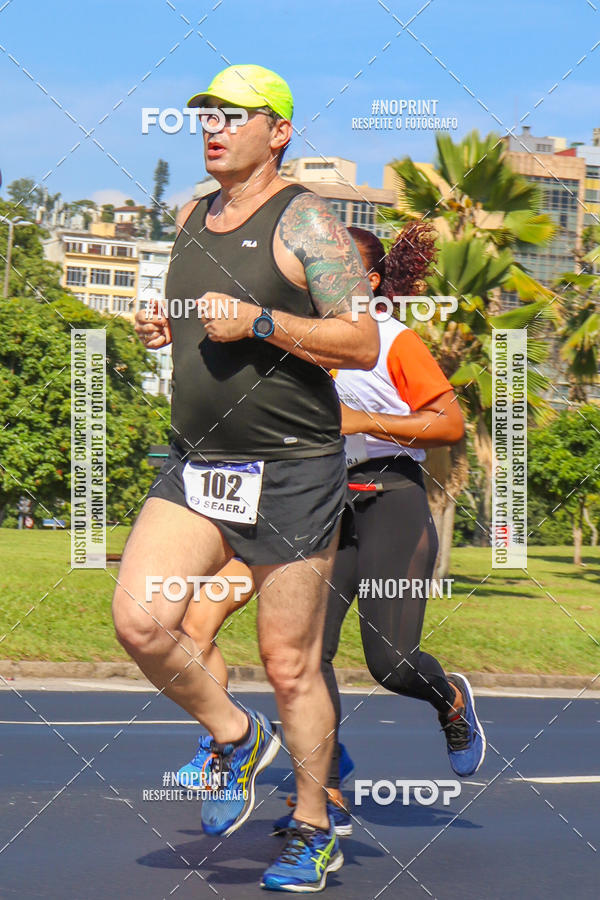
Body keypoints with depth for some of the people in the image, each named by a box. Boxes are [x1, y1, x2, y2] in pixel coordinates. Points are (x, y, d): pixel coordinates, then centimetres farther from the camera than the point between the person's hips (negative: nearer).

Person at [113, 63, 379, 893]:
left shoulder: (305, 221, -8)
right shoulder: (193, 219, 13)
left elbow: (363, 343, -13)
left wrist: (257, 322, -21)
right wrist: (165, 328, 7)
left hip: (291, 472, -6)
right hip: (195, 465, 6)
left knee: (289, 664, 1)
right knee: (140, 618, -12)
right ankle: (234, 737, 14)